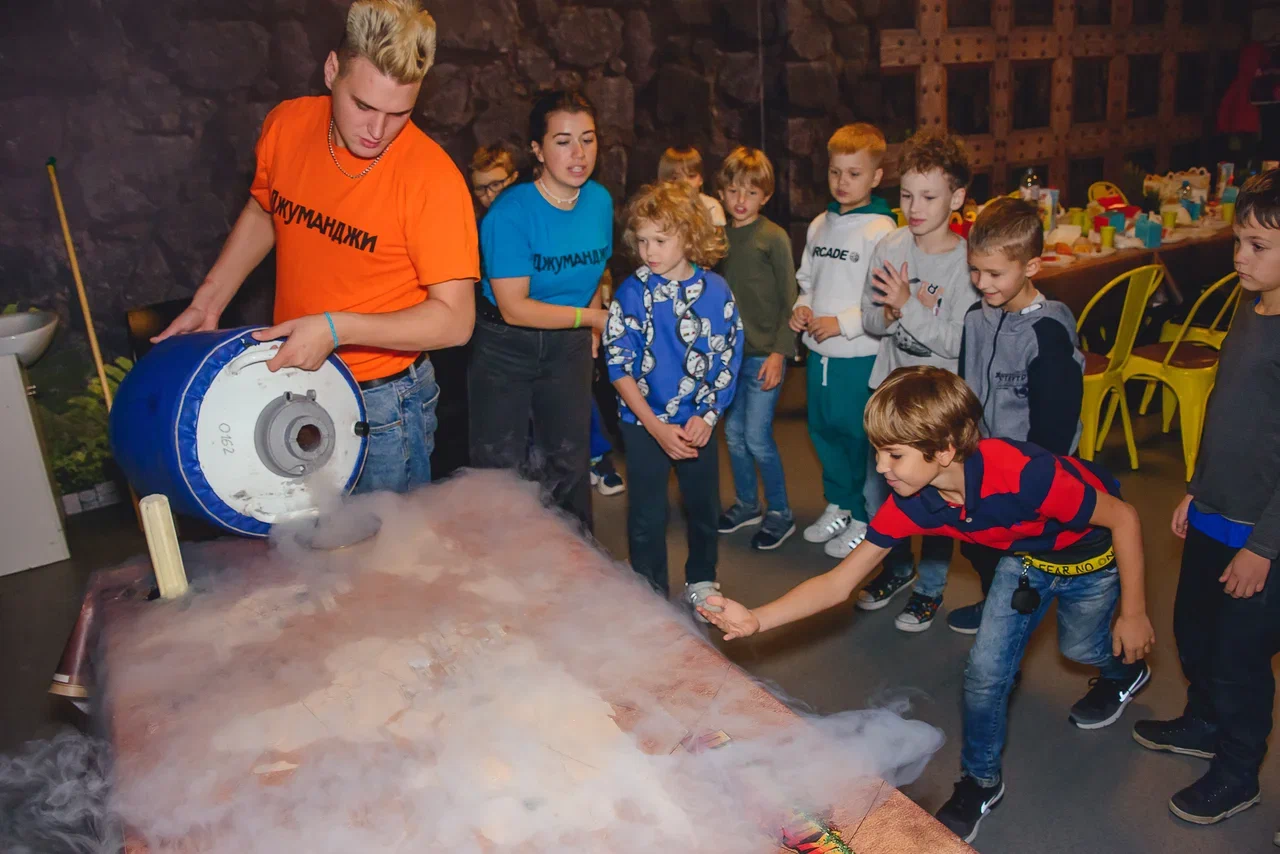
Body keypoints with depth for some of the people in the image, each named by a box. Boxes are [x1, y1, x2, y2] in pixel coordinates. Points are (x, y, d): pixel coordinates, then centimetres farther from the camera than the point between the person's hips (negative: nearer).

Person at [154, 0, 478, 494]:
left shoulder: (431, 176, -23)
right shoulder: (286, 125, -7)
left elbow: (454, 320, -22)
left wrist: (334, 328, -28)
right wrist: (206, 303, 7)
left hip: (383, 405, -5)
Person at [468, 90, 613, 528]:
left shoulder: (600, 200, -2)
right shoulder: (511, 211, -21)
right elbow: (514, 308, -23)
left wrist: (592, 329, 1)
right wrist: (592, 316, -18)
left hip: (568, 347, 5)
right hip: (506, 348, -5)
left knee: (569, 463, 14)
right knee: (502, 471, 3)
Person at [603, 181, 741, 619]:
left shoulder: (715, 289, -5)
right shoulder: (633, 292, -11)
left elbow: (729, 357, 1)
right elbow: (619, 365, -11)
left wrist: (708, 415, -9)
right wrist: (656, 427, -15)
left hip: (698, 423, 2)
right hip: (645, 423, -2)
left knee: (704, 507, 15)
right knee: (647, 516, 7)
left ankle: (701, 581, 39)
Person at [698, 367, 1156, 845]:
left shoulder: (1023, 474, -44)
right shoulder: (911, 504, -28)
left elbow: (1123, 518, -26)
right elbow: (838, 585, -24)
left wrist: (1133, 613, -17)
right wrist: (755, 620, -38)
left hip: (1091, 551, -3)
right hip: (1027, 555, 3)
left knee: (1079, 647, 17)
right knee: (986, 670, -2)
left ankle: (1125, 669, 56)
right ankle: (980, 780, 24)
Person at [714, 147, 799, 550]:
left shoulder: (774, 237, -9)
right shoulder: (720, 236, 6)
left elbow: (789, 301, -9)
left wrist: (779, 353, -14)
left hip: (764, 353, -5)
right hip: (729, 350, 5)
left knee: (757, 436, -5)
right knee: (734, 433, 12)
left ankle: (780, 513, 13)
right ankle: (747, 504, 30)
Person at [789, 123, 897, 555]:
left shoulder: (881, 231, -13)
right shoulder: (819, 225, 9)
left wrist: (842, 323, -19)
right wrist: (801, 307, 1)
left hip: (859, 355, -7)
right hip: (819, 352, 7)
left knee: (859, 436, 4)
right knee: (823, 430, 17)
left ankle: (863, 519, 22)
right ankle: (838, 506, 35)